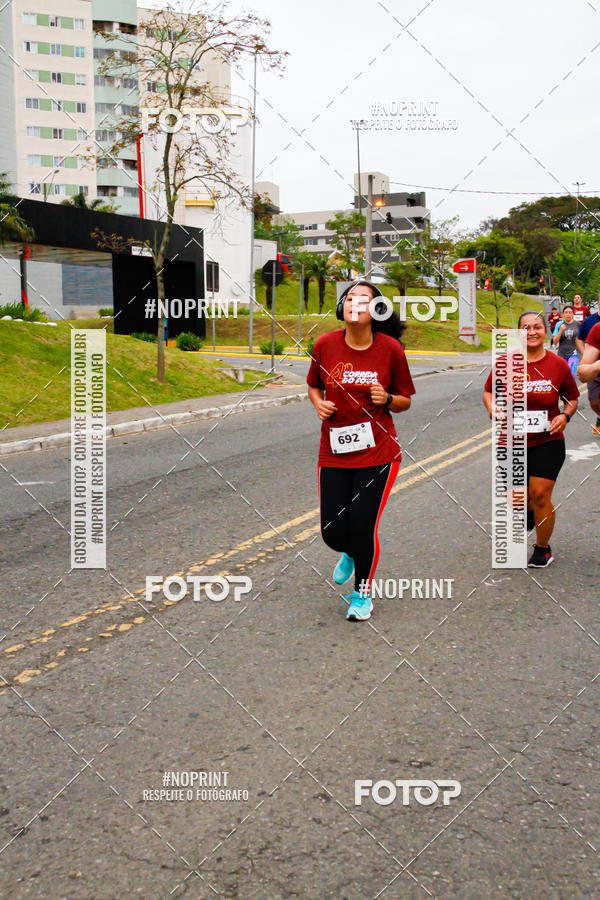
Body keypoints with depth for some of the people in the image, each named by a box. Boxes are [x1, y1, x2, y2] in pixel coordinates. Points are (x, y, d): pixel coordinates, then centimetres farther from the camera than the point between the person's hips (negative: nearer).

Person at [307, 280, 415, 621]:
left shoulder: (390, 348, -5)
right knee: (333, 533, 1)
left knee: (363, 526, -4)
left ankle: (363, 593, 25)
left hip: (378, 453, -2)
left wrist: (387, 399, -15)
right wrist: (319, 404, -5)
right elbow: (314, 385, 16)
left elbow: (405, 400, 6)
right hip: (334, 454, 2)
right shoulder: (325, 344, -2)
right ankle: (350, 554, 42)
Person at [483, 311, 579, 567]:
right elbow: (488, 391, 10)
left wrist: (565, 415, -8)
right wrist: (494, 412, -9)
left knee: (540, 495, -7)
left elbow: (573, 398, 11)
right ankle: (529, 511, 46)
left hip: (548, 442, -1)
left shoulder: (558, 365, -3)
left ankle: (543, 548, 15)